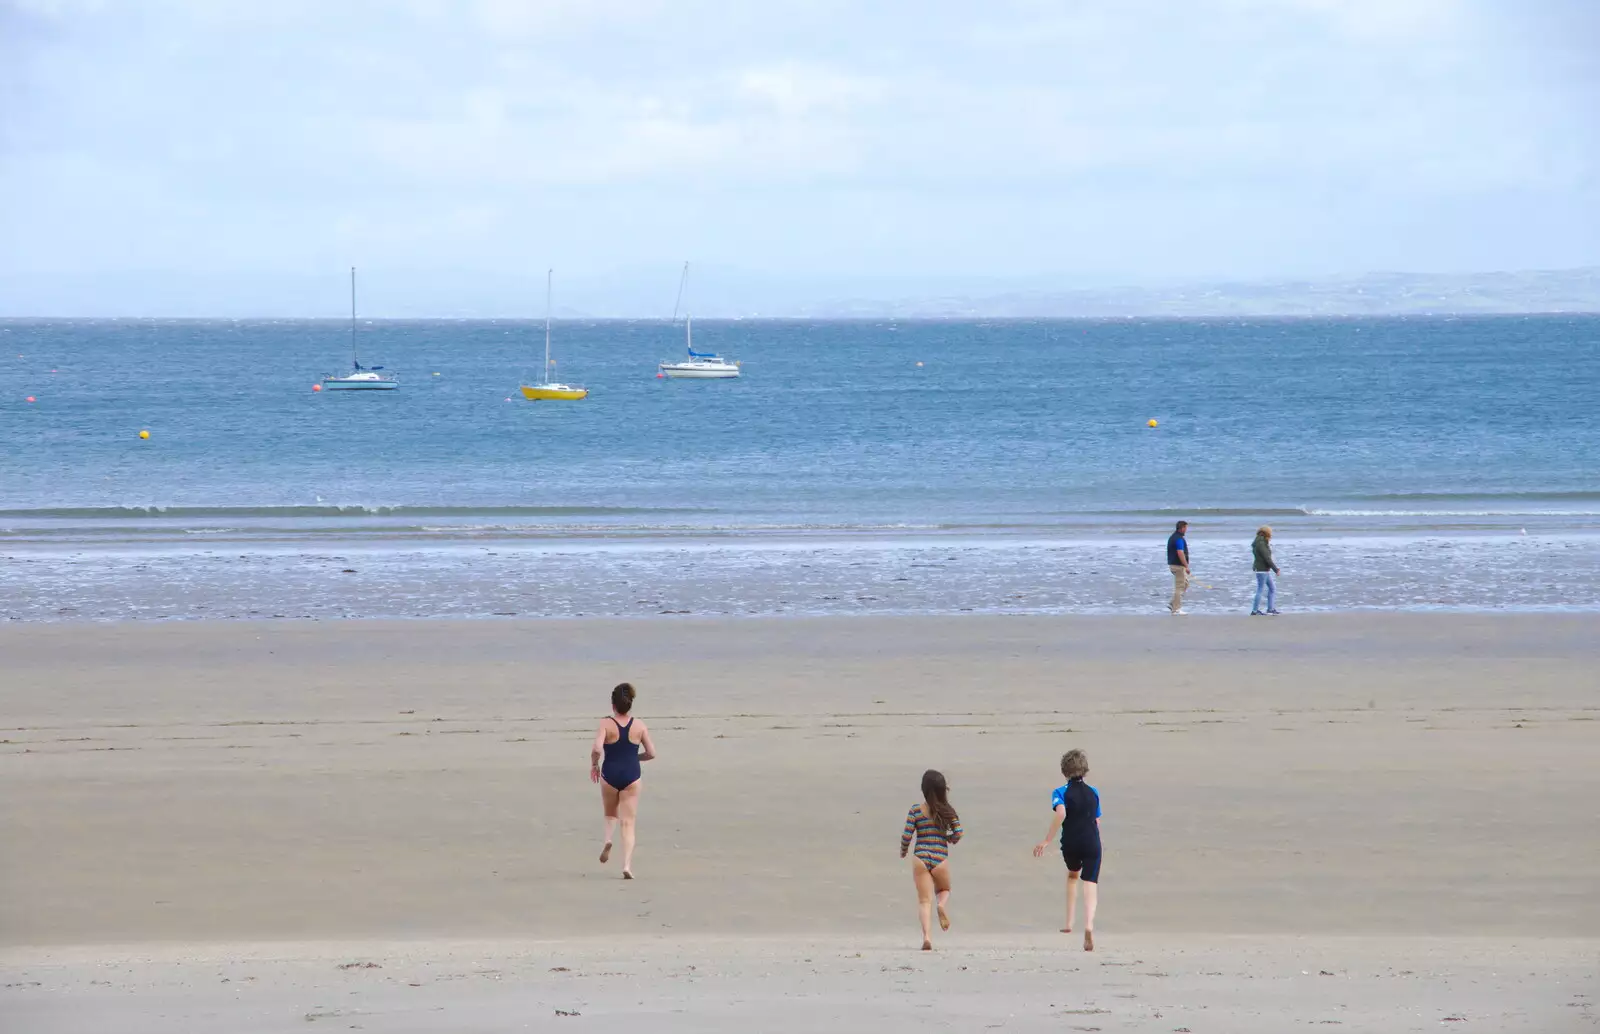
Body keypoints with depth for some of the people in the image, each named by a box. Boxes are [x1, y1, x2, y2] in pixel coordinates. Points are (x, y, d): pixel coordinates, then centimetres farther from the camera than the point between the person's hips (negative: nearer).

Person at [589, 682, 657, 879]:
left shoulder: (606, 724, -8)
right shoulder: (639, 725, 0)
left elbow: (597, 749, -21)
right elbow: (651, 753, 2)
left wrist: (594, 764, -1)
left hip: (609, 775, -1)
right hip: (631, 776, 1)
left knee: (610, 813, 26)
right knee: (628, 822, 2)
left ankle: (608, 840, -3)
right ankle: (627, 865, -10)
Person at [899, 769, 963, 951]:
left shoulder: (916, 809, -2)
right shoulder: (948, 811, 1)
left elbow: (906, 836, -4)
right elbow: (958, 834, -4)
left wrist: (903, 851, 15)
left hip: (920, 858, -1)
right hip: (941, 858, 1)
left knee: (924, 900, -1)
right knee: (944, 890, 27)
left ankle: (927, 936, -19)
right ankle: (942, 905, -8)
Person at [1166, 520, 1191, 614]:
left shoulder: (1172, 537, 13)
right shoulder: (1179, 539, -18)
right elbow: (1180, 554, -25)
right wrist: (1186, 566, -22)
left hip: (1172, 564, 10)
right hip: (1179, 565, -10)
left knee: (1185, 583, 18)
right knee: (1179, 586, -4)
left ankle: (1173, 604, 14)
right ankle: (1176, 609, -2)